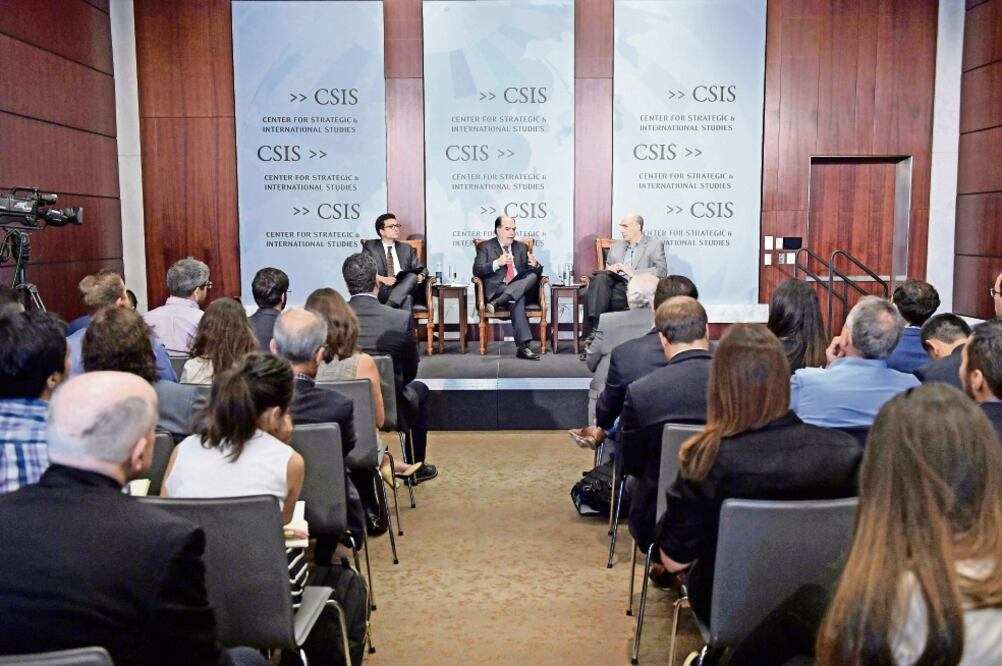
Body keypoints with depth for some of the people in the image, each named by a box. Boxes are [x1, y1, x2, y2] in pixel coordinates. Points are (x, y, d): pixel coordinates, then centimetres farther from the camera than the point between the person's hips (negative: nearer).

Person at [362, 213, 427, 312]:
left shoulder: (406, 248, 26)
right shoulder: (371, 246, 15)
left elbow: (421, 269, 20)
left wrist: (421, 276, -6)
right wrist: (383, 279, -17)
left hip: (404, 289, 4)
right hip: (381, 291, -3)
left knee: (412, 276, -35)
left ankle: (387, 308, -43)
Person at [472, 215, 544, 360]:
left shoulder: (522, 247, 23)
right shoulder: (485, 247, 11)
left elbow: (537, 273, 18)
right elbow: (477, 271, -4)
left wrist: (535, 265, -8)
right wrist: (497, 263, -20)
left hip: (520, 288, 4)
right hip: (496, 290, -4)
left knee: (533, 276, -30)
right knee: (518, 300, -36)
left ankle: (496, 303, -40)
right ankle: (523, 346, -44)